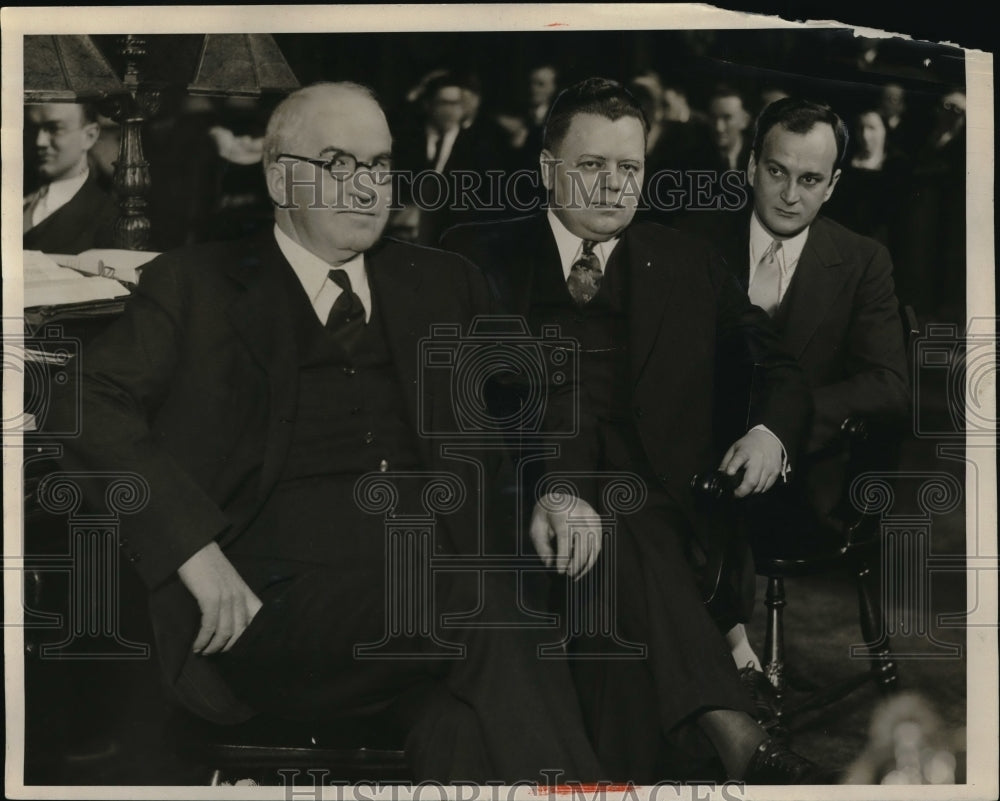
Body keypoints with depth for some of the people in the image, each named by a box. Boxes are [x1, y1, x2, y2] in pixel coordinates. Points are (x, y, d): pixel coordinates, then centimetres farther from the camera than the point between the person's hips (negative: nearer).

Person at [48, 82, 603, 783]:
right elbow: (91, 408, 0)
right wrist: (196, 550, -14)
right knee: (488, 620, -31)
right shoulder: (195, 285, 12)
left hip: (441, 587, 3)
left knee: (464, 732, -33)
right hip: (278, 609, -3)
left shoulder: (445, 285, 24)